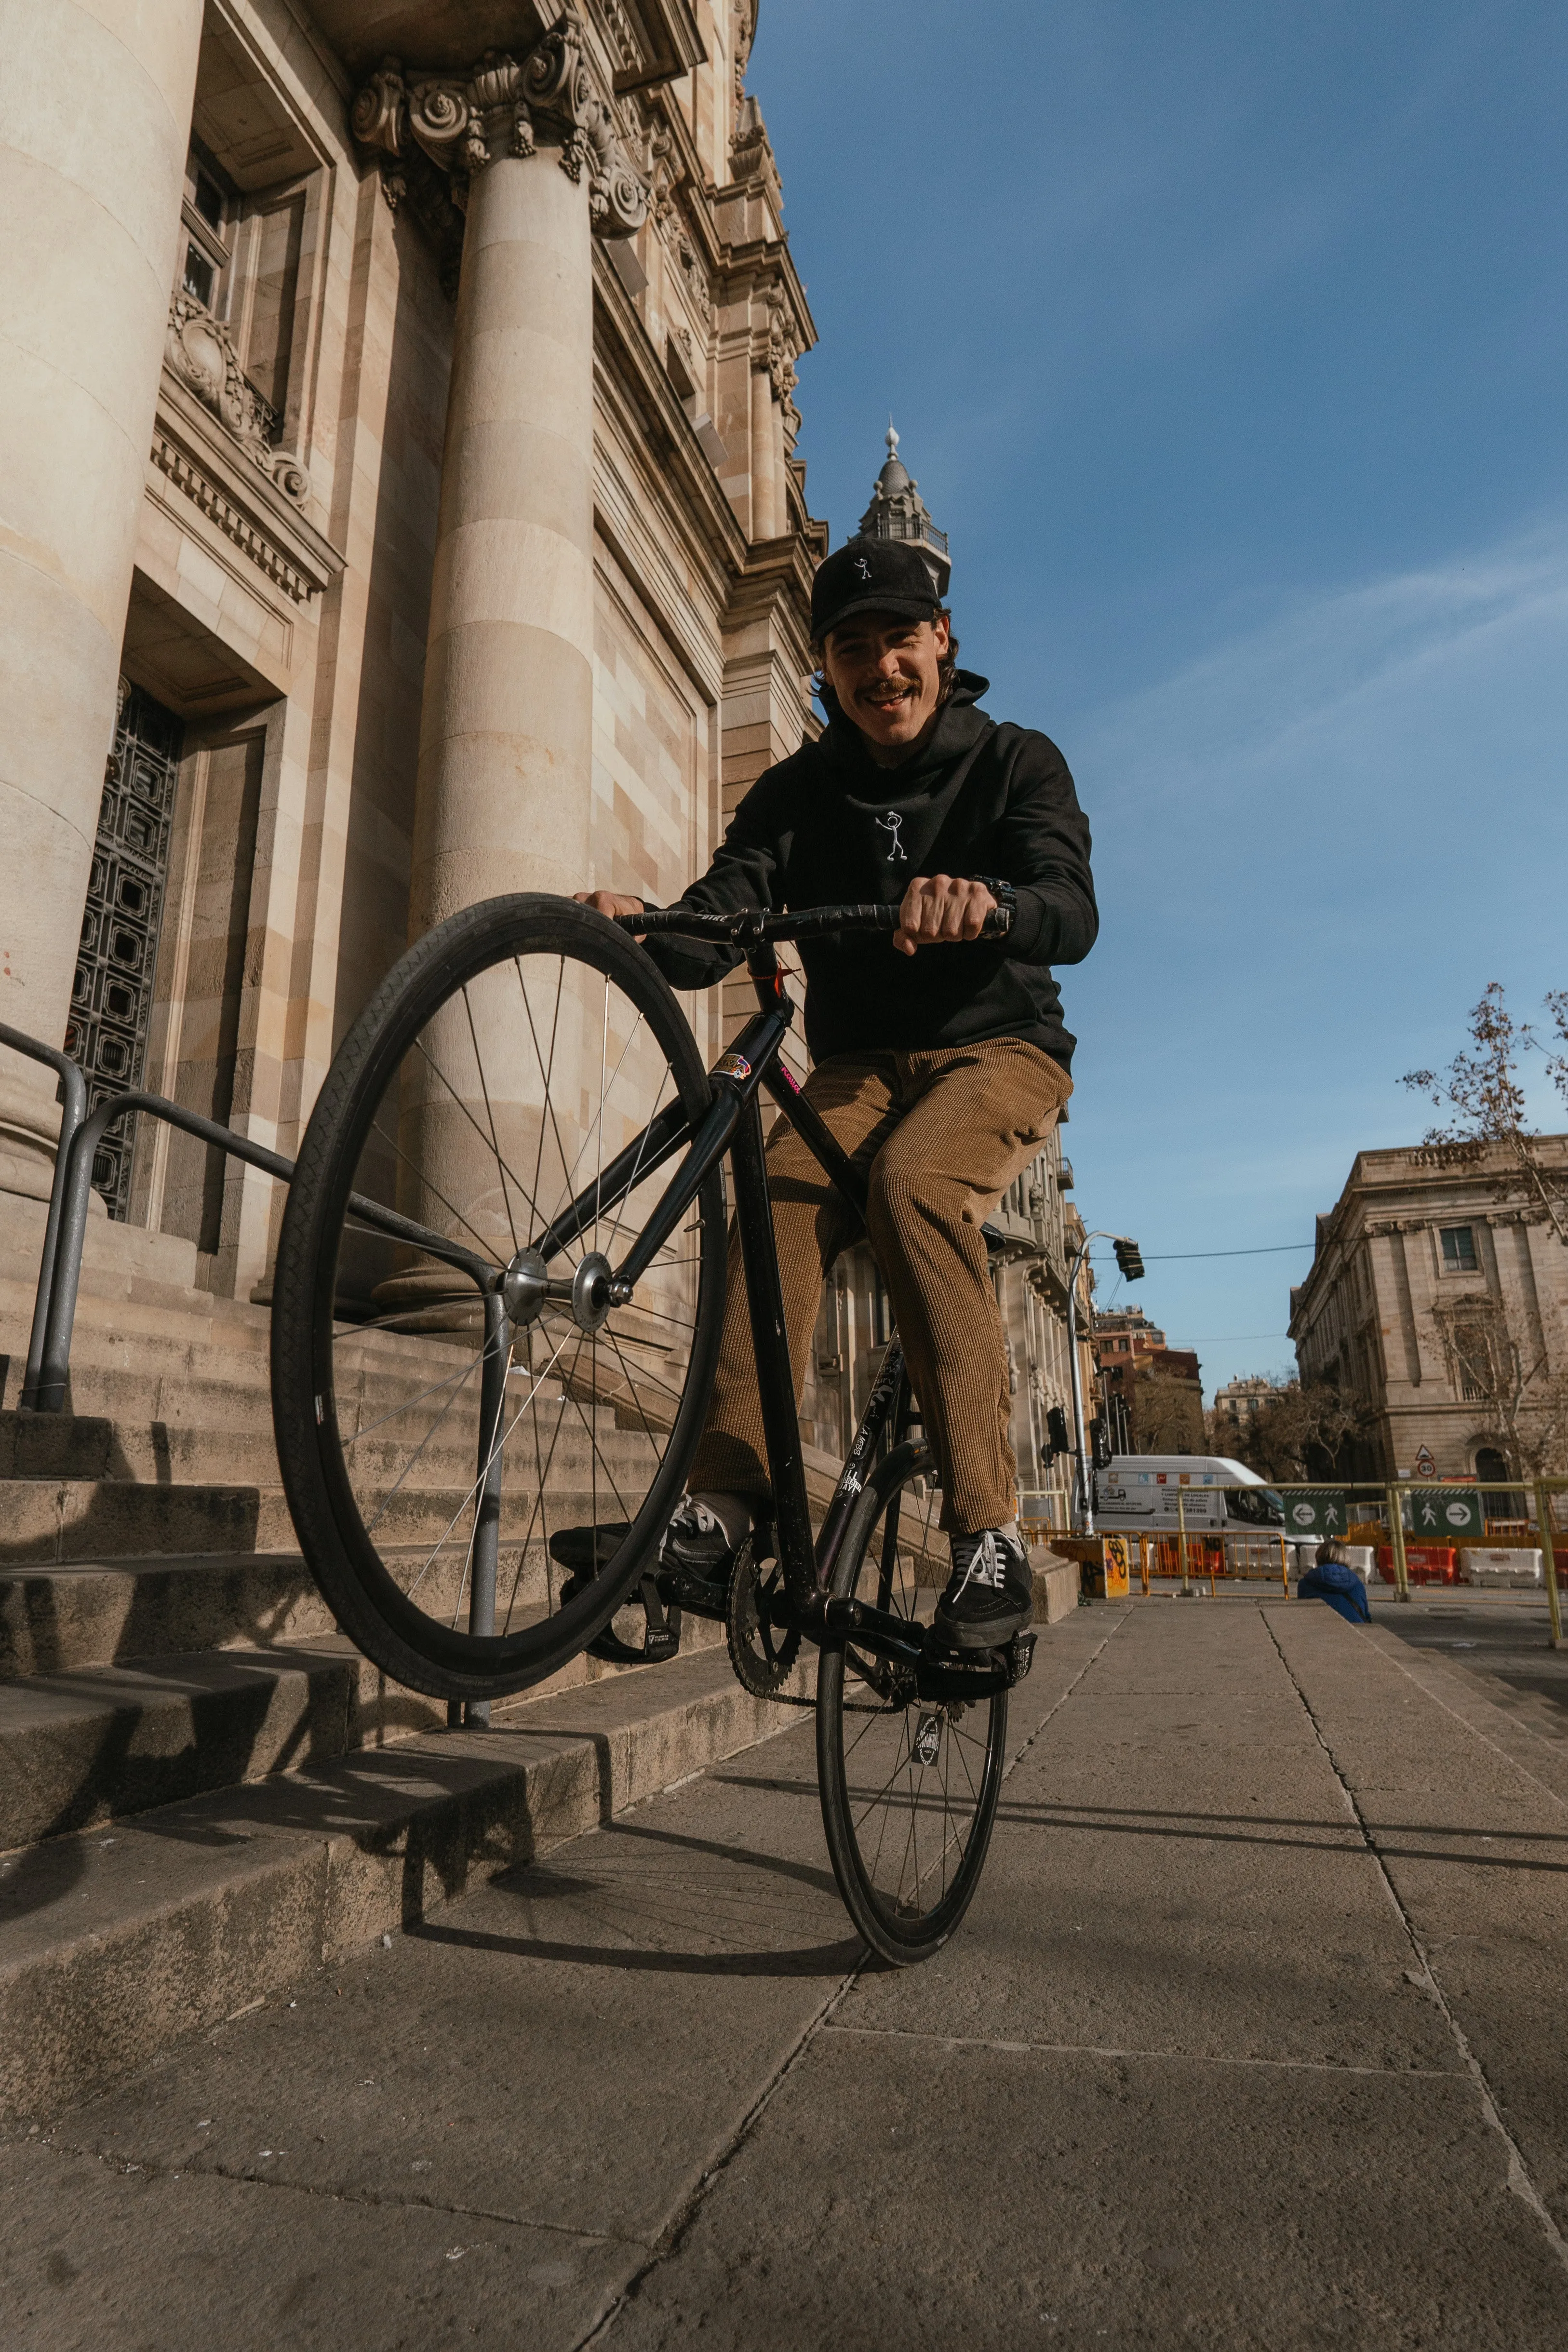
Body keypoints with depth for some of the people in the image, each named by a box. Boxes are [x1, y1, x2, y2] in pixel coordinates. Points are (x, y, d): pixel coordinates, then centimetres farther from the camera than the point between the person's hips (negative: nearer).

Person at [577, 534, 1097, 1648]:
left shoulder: (1015, 762, -2)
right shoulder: (800, 790, 5)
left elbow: (1072, 914, -21)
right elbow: (717, 924, -11)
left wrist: (987, 901, -45)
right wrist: (640, 927, -35)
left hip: (998, 1052, -2)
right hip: (860, 1064, 3)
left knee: (913, 1179, -35)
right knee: (782, 1189, -31)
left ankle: (991, 1529, -32)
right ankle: (726, 1499, -32)